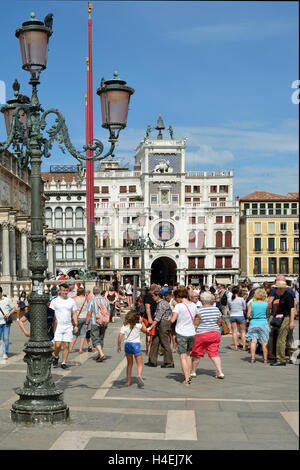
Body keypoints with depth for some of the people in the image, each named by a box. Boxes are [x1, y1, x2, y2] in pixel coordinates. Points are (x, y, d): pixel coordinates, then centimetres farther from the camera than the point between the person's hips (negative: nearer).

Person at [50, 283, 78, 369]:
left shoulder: (71, 301, 9)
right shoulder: (54, 301, 2)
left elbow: (74, 314, 12)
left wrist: (76, 325, 2)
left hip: (68, 327, 2)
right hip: (58, 326, -2)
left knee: (66, 346, 0)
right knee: (57, 345, -8)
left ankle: (64, 363, 9)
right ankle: (56, 357, 20)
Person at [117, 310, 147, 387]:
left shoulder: (125, 326, -1)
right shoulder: (138, 325, -3)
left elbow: (120, 336, -8)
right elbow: (145, 330, 16)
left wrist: (119, 346, 1)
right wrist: (141, 322, 18)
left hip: (127, 344, 3)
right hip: (136, 344, -3)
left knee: (129, 364, 17)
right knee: (139, 364, 3)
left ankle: (128, 381, 19)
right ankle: (139, 375, -27)